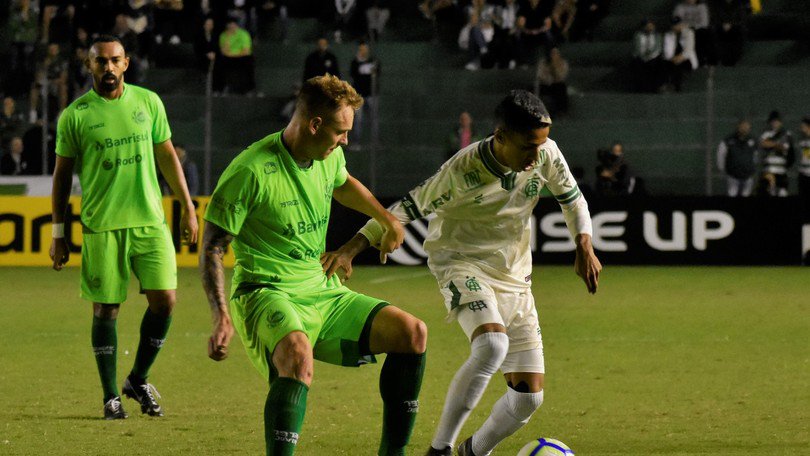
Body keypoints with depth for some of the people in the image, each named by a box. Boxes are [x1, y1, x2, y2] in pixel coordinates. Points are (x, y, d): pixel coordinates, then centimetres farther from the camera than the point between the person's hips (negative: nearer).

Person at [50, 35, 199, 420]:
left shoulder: (148, 102, 6)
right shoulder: (75, 115, -1)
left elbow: (166, 156, 14)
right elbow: (63, 173, 5)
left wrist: (187, 207, 12)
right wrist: (58, 233, 4)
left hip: (150, 220, 2)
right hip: (101, 226, -2)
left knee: (165, 299, -5)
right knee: (106, 309, 0)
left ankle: (139, 380, 15)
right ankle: (110, 396, 12)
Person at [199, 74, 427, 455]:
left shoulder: (330, 158, 7)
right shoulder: (251, 171, -16)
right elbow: (212, 251, -13)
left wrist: (387, 220, 43)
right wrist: (221, 318, -24)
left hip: (322, 293, 8)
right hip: (266, 295, -8)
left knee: (412, 333, -6)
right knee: (298, 353, -40)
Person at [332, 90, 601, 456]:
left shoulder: (546, 154, -10)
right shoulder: (461, 173, -24)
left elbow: (572, 198, 10)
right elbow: (409, 208, -12)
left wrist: (584, 246, -3)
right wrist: (350, 249, -17)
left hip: (514, 276, 6)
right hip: (462, 264, -6)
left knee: (529, 395, -1)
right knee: (492, 344, -37)